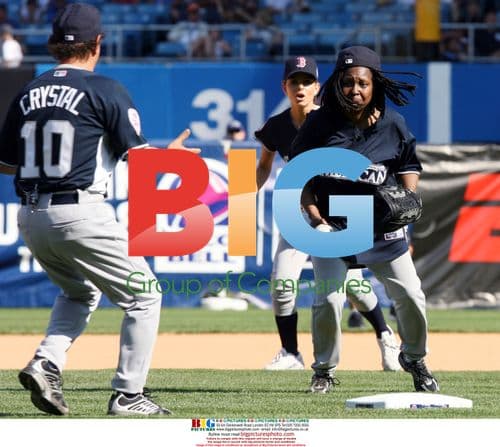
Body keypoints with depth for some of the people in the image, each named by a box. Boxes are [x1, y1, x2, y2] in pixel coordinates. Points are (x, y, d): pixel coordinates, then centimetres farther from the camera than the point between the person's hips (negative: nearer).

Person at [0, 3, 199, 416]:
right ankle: (128, 395, 2)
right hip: (81, 214, -6)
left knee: (81, 293, 28)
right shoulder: (105, 90, -6)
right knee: (143, 297, 8)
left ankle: (46, 363, 6)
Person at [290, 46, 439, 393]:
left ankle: (414, 359, 25)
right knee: (328, 301, -11)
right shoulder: (320, 124, -7)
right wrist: (314, 216, -11)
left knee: (411, 296, -2)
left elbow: (409, 165, 11)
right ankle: (324, 370, 11)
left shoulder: (392, 124, -3)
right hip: (331, 226, -1)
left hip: (382, 228, 1)